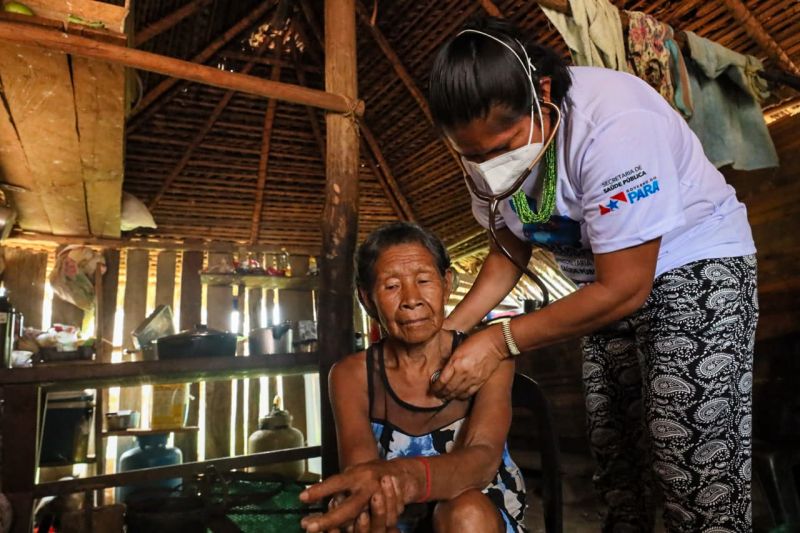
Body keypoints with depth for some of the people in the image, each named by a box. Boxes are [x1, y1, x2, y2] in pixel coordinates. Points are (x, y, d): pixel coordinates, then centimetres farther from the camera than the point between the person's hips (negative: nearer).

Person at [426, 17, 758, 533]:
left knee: (697, 471, -13)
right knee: (614, 453, 10)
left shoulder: (612, 125, -32)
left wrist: (501, 341, -24)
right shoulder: (491, 140, -9)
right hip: (610, 284, 6)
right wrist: (448, 330, -11)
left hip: (695, 266, -6)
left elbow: (624, 289, -27)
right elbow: (509, 253, 2)